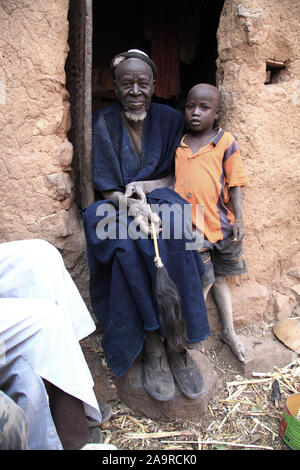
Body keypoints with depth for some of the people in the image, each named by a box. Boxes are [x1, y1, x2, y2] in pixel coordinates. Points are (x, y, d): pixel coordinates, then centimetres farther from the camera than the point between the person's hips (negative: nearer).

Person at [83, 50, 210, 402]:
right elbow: (106, 188, -5)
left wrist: (146, 186, -15)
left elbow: (178, 175, 5)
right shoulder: (102, 123, 0)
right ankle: (153, 344, -24)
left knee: (175, 236, -34)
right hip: (117, 206, -1)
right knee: (129, 244, -35)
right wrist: (134, 206, -26)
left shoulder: (170, 119, 5)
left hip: (159, 200, 1)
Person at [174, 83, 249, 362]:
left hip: (221, 224, 0)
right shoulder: (179, 145, 6)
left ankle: (229, 331, 36)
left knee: (220, 278, 16)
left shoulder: (226, 142, -1)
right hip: (189, 226, 0)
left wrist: (238, 220, -5)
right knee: (201, 284, 5)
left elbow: (235, 184, 0)